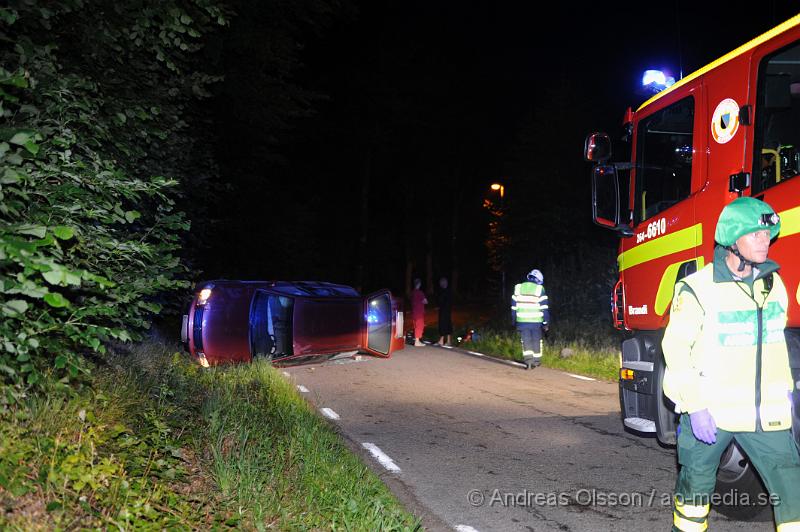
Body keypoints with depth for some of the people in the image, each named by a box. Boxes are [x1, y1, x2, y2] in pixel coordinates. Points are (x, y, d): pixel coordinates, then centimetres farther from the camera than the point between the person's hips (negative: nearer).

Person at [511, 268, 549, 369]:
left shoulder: (518, 288, 5)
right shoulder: (539, 289, -3)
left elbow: (514, 306, 9)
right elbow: (544, 307, -5)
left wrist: (514, 320, 17)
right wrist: (546, 322, -1)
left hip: (522, 321, 1)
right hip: (536, 321, -1)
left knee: (526, 341, 4)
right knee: (536, 340, 14)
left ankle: (528, 360, -13)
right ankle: (536, 361, 22)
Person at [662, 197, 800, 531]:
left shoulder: (773, 284, 8)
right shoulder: (698, 289, -12)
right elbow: (675, 349, -12)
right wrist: (694, 406, -15)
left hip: (766, 414, 4)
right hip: (710, 411, -4)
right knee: (696, 484, 11)